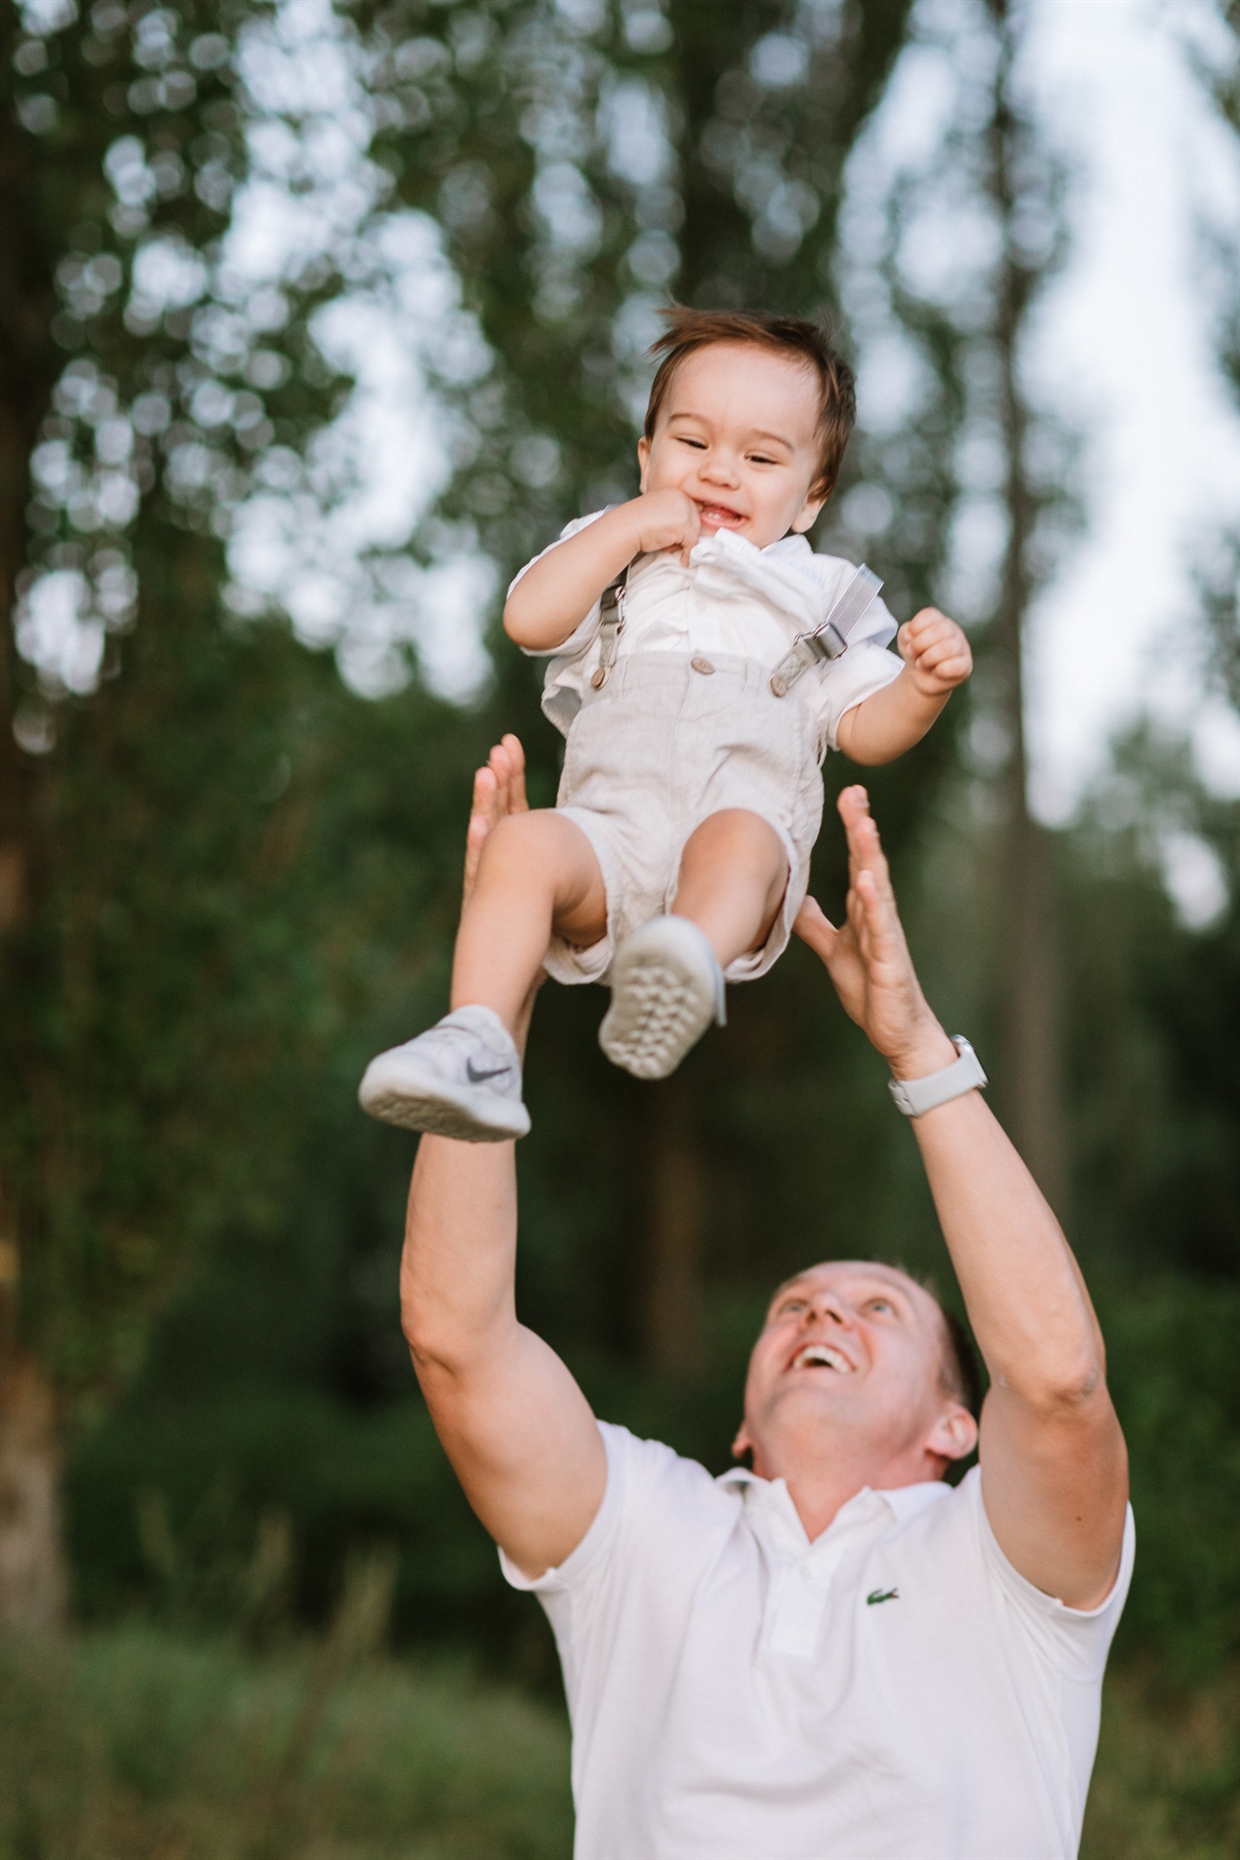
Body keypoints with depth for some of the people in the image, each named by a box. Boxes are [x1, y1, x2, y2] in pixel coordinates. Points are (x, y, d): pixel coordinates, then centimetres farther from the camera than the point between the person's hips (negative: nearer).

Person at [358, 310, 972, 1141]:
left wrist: (927, 684, -4)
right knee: (525, 841, -32)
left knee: (737, 837, -38)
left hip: (751, 825, -1)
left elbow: (868, 728, 17)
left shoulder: (818, 595, 27)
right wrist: (629, 527, 6)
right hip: (610, 835, 1)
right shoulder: (615, 565, 27)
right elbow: (529, 619, 7)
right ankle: (478, 1046, -43)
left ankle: (690, 966, -69)